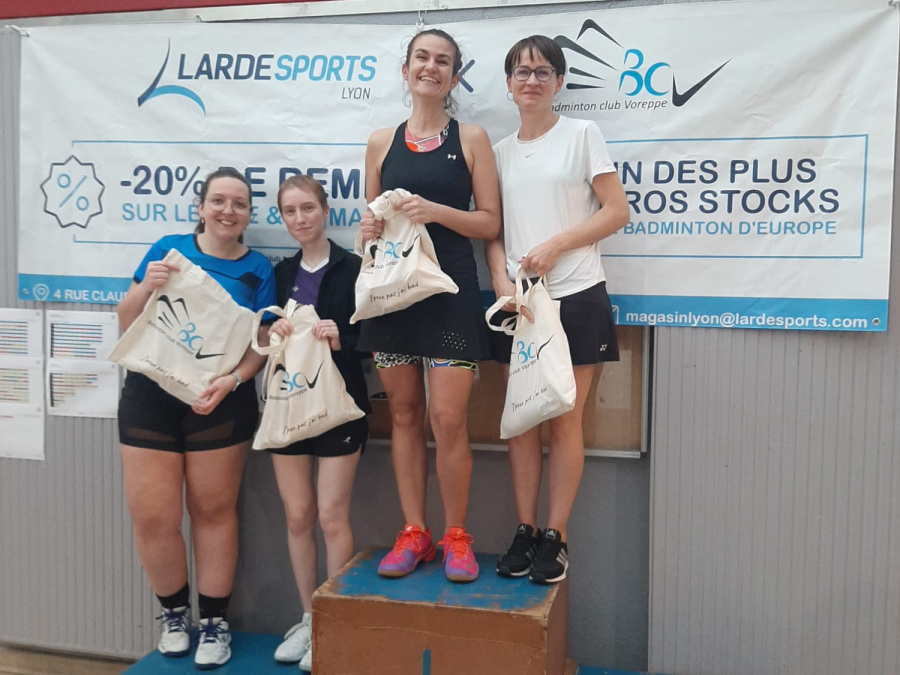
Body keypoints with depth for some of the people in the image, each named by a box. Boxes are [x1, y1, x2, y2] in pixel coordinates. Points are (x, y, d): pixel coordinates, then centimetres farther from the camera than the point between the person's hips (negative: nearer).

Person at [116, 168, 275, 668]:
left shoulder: (258, 268, 2)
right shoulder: (169, 248, 3)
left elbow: (262, 342, -1)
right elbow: (127, 323, 6)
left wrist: (232, 381, -18)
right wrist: (146, 287, -14)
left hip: (221, 403, -1)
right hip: (150, 397, 1)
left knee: (213, 511, 5)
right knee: (152, 517, 1)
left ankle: (216, 621, 20)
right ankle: (174, 610, 25)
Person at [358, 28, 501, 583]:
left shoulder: (471, 139, 4)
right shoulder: (382, 143, 11)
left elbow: (490, 223, 0)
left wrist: (437, 211, -15)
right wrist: (370, 228, -4)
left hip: (451, 290, -3)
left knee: (448, 418, -7)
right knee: (405, 413, 7)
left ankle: (456, 536, 9)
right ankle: (414, 533, 18)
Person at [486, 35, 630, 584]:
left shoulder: (582, 134, 2)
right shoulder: (501, 151, 13)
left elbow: (617, 212, -3)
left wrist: (555, 246, -12)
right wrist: (502, 280, -7)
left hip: (576, 296, -4)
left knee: (565, 421, 0)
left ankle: (556, 537, 9)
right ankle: (525, 530, 16)